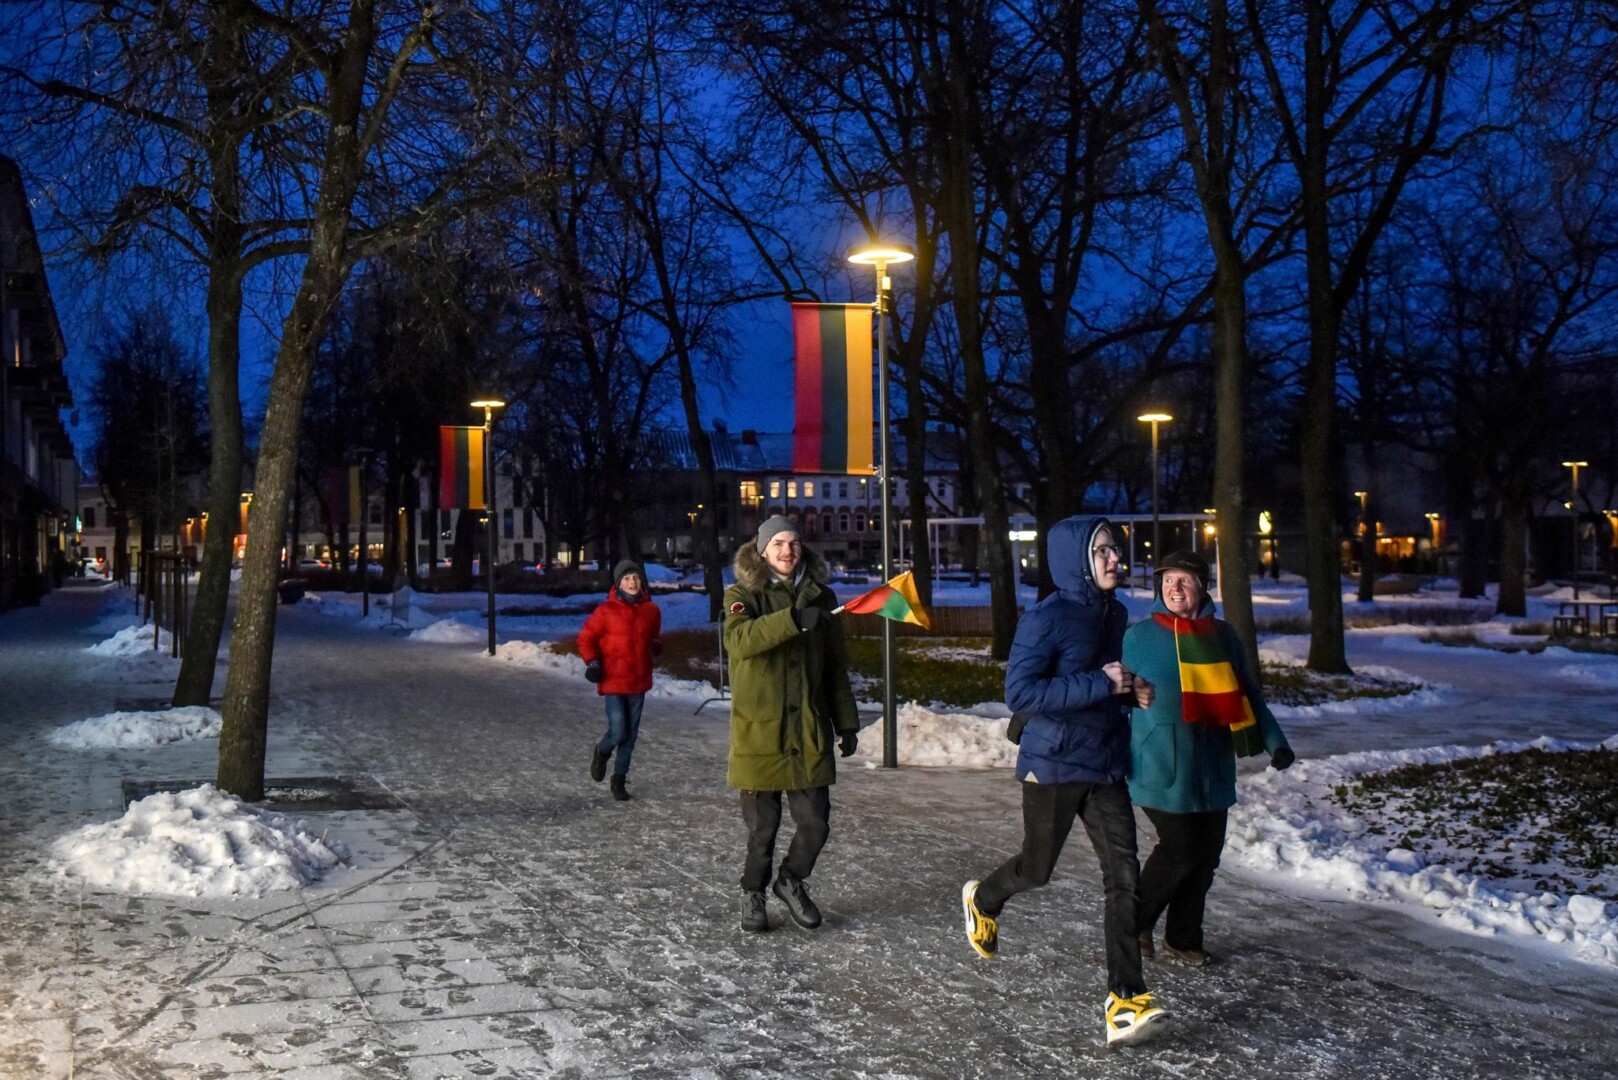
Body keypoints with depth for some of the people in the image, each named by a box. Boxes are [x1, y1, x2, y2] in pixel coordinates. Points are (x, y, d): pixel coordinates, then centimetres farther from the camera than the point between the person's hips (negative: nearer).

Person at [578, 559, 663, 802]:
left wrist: (656, 646, -2)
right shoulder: (606, 610, -8)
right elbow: (586, 637, 0)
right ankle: (601, 753, 25)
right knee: (618, 732, -9)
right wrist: (592, 662, -12)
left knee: (631, 734, 9)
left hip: (638, 682, 4)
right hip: (613, 681, -4)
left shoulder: (651, 610, 4)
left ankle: (619, 779, 24)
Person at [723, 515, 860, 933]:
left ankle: (790, 882, 30)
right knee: (762, 827, 5)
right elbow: (738, 638, -24)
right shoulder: (743, 595, -2)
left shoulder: (821, 597, 11)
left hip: (810, 733, 3)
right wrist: (793, 620, -35)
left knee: (815, 823, 3)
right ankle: (752, 894, 28)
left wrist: (846, 722, 15)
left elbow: (836, 667, 17)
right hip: (759, 730, -3)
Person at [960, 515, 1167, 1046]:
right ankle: (983, 900, 46)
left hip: (1106, 764, 6)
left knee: (1123, 873, -5)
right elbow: (1019, 692, -24)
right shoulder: (1046, 619, -16)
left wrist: (1134, 690, 0)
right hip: (1053, 764, -6)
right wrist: (1099, 684, -25)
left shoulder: (1115, 614, 7)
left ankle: (1124, 1000, -3)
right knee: (1037, 868, 12)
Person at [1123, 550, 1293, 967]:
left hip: (1213, 768, 5)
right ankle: (1135, 921, 16)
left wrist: (1274, 742, 4)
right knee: (1181, 851, -7)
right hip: (1162, 770, -5)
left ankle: (1183, 939, 24)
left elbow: (1247, 695, 13)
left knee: (1205, 856, 8)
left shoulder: (1222, 636, 7)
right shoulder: (1140, 636, -4)